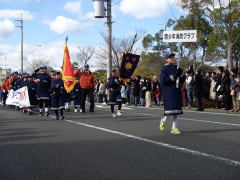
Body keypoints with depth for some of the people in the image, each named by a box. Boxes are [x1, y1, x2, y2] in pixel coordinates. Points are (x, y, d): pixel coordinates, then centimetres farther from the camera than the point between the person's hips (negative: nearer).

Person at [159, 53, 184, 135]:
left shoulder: (176, 68, 13)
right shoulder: (164, 69, -6)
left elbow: (180, 80, 22)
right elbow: (163, 81, -16)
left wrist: (182, 78, -1)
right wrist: (174, 76, -21)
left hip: (177, 91, 6)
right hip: (168, 92, -6)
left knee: (177, 110, 5)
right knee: (170, 110, -9)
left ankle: (174, 128, 14)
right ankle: (164, 120, 21)